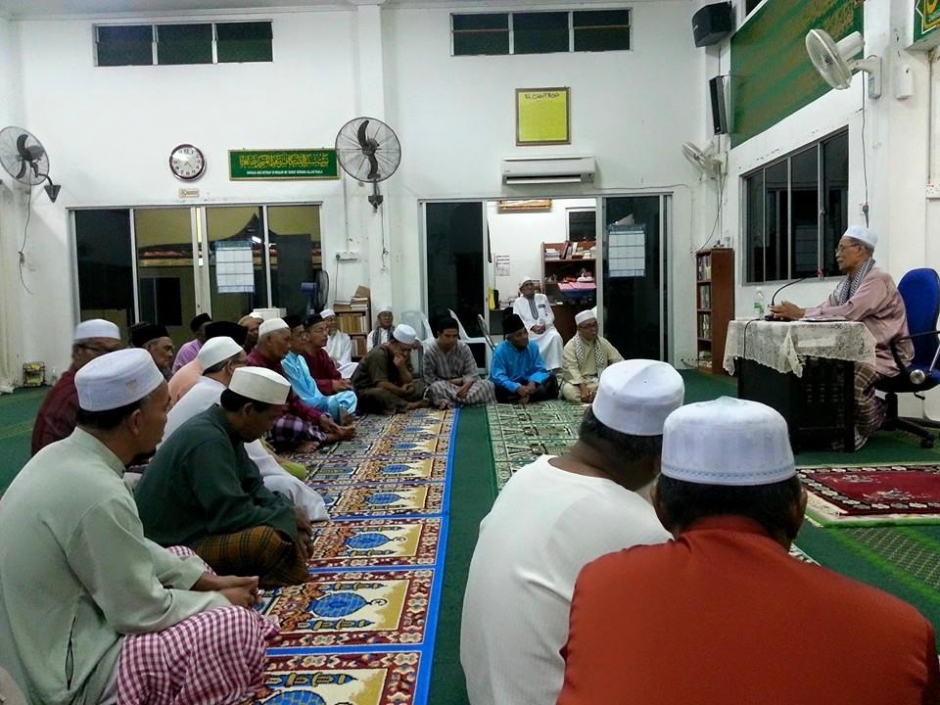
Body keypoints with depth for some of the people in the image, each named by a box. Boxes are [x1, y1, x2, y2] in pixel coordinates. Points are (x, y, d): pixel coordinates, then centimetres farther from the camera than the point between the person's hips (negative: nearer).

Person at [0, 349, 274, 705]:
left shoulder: (59, 455, -2)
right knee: (241, 629, -16)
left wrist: (205, 579, 4)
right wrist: (220, 602, -5)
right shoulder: (99, 494, -30)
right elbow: (142, 613, -21)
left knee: (182, 559, 15)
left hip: (34, 645, 10)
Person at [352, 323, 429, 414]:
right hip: (365, 393, -7)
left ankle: (397, 405, -23)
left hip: (389, 390, 8)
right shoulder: (378, 354, -23)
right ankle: (408, 405, -24)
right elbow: (381, 384, -31)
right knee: (380, 393, -40)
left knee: (419, 384, -2)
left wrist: (402, 367, -24)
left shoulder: (404, 354, -2)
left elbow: (408, 383, -8)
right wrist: (401, 391, -32)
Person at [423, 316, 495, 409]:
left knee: (488, 385, -21)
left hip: (461, 385, 3)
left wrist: (466, 386, -31)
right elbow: (429, 380, -15)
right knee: (436, 388, -38)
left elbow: (471, 374, -8)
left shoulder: (464, 348, -5)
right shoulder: (429, 351, -14)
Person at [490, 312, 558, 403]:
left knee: (551, 379, -16)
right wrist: (517, 388, -37)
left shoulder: (533, 347, 0)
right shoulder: (500, 351, -15)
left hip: (527, 384, 4)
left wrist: (533, 382, -26)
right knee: (499, 389, -36)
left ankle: (526, 396, -27)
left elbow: (540, 369, -3)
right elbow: (498, 377, -23)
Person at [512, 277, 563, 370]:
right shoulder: (518, 302, 12)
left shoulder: (543, 297, 19)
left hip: (546, 328, 2)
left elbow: (550, 315, 12)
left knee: (555, 336, -32)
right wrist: (532, 327, -16)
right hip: (528, 330, -2)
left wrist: (544, 325, -9)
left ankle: (554, 367, -31)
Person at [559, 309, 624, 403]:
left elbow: (619, 361, 3)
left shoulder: (603, 343, 7)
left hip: (599, 382, 3)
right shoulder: (571, 346, -7)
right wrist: (583, 387, -34)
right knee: (569, 390, -37)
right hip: (578, 382, -3)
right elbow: (571, 369, -19)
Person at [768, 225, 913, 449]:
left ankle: (867, 426, 0)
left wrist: (800, 313, -31)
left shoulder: (877, 279, -18)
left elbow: (849, 313, -30)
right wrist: (792, 313, -18)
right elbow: (826, 307, 1)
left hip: (885, 354, -9)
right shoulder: (847, 281, 13)